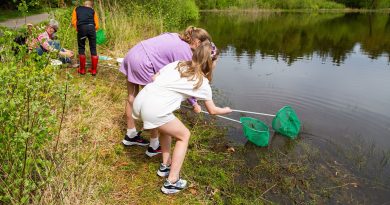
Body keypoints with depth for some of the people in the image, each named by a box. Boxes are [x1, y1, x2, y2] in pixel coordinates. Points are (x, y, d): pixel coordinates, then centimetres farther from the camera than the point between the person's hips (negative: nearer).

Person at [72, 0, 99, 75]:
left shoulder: (77, 9, 25)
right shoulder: (93, 11, 24)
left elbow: (73, 21, 10)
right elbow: (97, 25, 13)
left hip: (81, 28, 0)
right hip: (91, 28, 0)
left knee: (81, 48, 13)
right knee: (93, 49, 8)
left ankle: (82, 69, 16)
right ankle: (94, 70, 12)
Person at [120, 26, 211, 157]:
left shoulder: (175, 36, 15)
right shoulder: (186, 52, -8)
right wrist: (194, 103, 7)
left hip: (132, 53, 10)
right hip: (142, 64, -10)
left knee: (132, 97, 20)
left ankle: (130, 135, 40)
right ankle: (154, 146, 11)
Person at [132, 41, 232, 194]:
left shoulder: (177, 64, 20)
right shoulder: (202, 82, 8)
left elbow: (154, 77, 20)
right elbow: (212, 110, 19)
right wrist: (226, 110, 39)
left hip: (140, 100, 7)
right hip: (155, 110, -6)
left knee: (167, 127, 32)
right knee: (184, 136, 16)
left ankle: (165, 166, 37)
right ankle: (171, 182, 15)